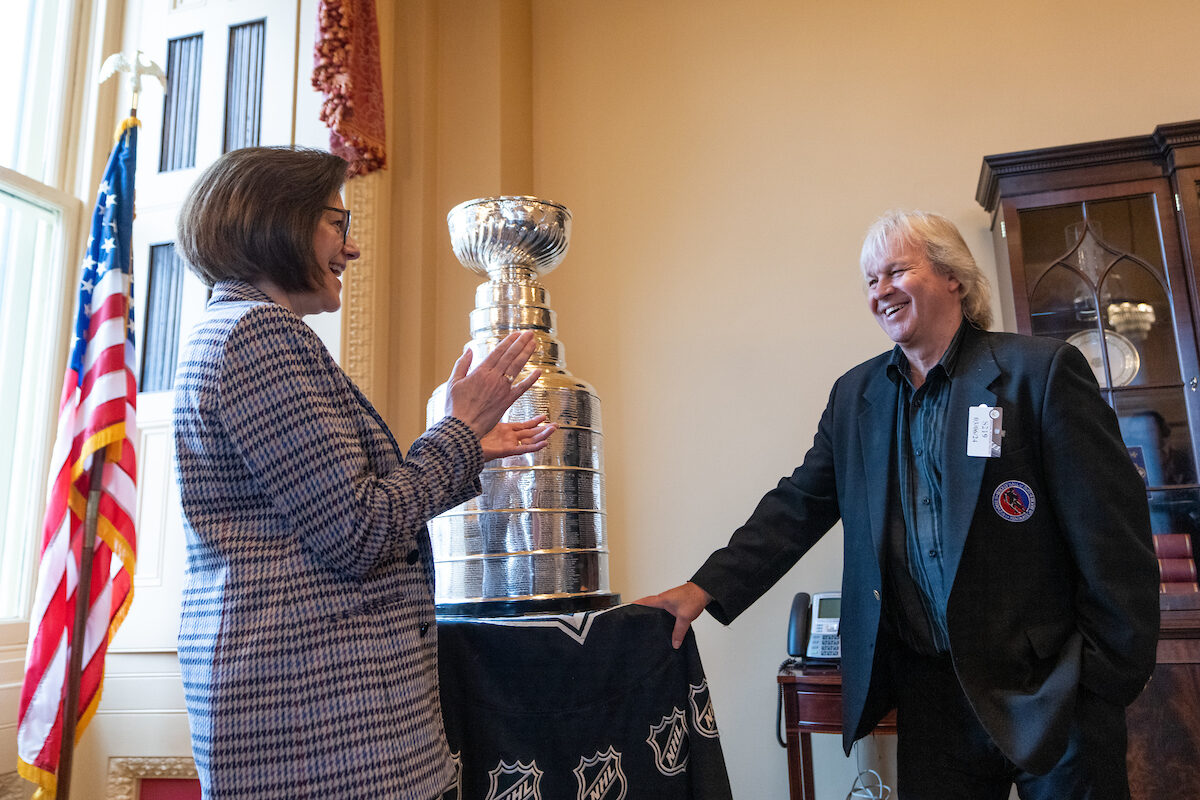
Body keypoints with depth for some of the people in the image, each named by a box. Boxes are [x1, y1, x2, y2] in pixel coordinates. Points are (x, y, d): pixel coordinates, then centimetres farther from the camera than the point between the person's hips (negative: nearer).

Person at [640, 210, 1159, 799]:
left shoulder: (1042, 370, -8)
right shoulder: (855, 395, 7)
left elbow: (1113, 535, -9)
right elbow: (797, 507, 4)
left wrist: (1112, 680, -10)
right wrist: (707, 588, -7)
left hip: (1047, 688, -3)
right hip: (927, 688, 4)